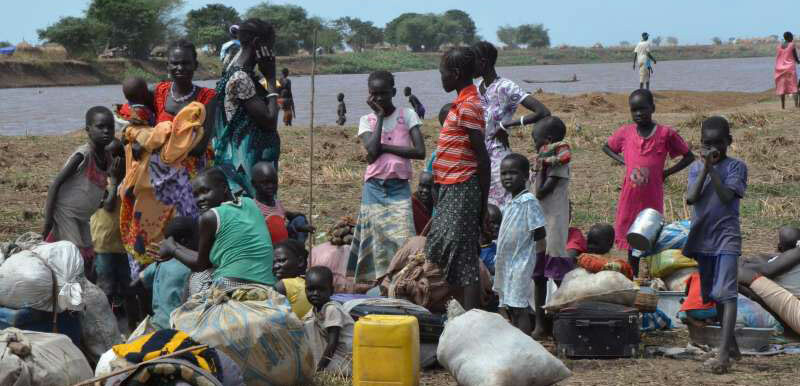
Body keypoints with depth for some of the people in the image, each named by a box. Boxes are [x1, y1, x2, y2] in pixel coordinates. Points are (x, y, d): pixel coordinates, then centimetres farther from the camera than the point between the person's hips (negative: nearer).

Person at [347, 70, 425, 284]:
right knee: (377, 242, 0)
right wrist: (380, 115, -6)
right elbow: (372, 151, -13)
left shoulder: (407, 115, 3)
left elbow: (420, 151, -8)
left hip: (399, 188, -1)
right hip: (374, 188, 2)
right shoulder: (367, 120, 6)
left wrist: (383, 147, -10)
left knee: (403, 241, -11)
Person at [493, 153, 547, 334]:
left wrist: (522, 243, -7)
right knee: (510, 308, 13)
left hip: (520, 262, -9)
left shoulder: (528, 201, -14)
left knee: (519, 307, -9)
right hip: (506, 261, 9)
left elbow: (540, 233, -16)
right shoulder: (510, 202, 13)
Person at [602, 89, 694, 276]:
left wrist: (666, 173, -5)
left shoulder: (666, 133, -5)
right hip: (630, 196, 3)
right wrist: (623, 162, 4)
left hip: (653, 196, -3)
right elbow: (606, 147, 21)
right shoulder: (625, 132, 2)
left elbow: (689, 157, 3)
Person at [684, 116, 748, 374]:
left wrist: (712, 168, -20)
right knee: (714, 295, 14)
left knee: (725, 293, -17)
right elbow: (691, 198, -8)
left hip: (726, 238, -5)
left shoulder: (736, 167, -3)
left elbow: (726, 196, -18)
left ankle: (723, 352, -24)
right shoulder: (696, 168, 8)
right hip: (703, 239, 5)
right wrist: (705, 166, -14)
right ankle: (731, 344, 27)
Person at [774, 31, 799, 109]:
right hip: (790, 67, -4)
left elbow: (777, 59, 7)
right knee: (794, 86, -5)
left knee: (782, 86, 8)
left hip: (780, 68, 4)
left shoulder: (779, 47, 7)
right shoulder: (792, 45, -5)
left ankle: (783, 105, 5)